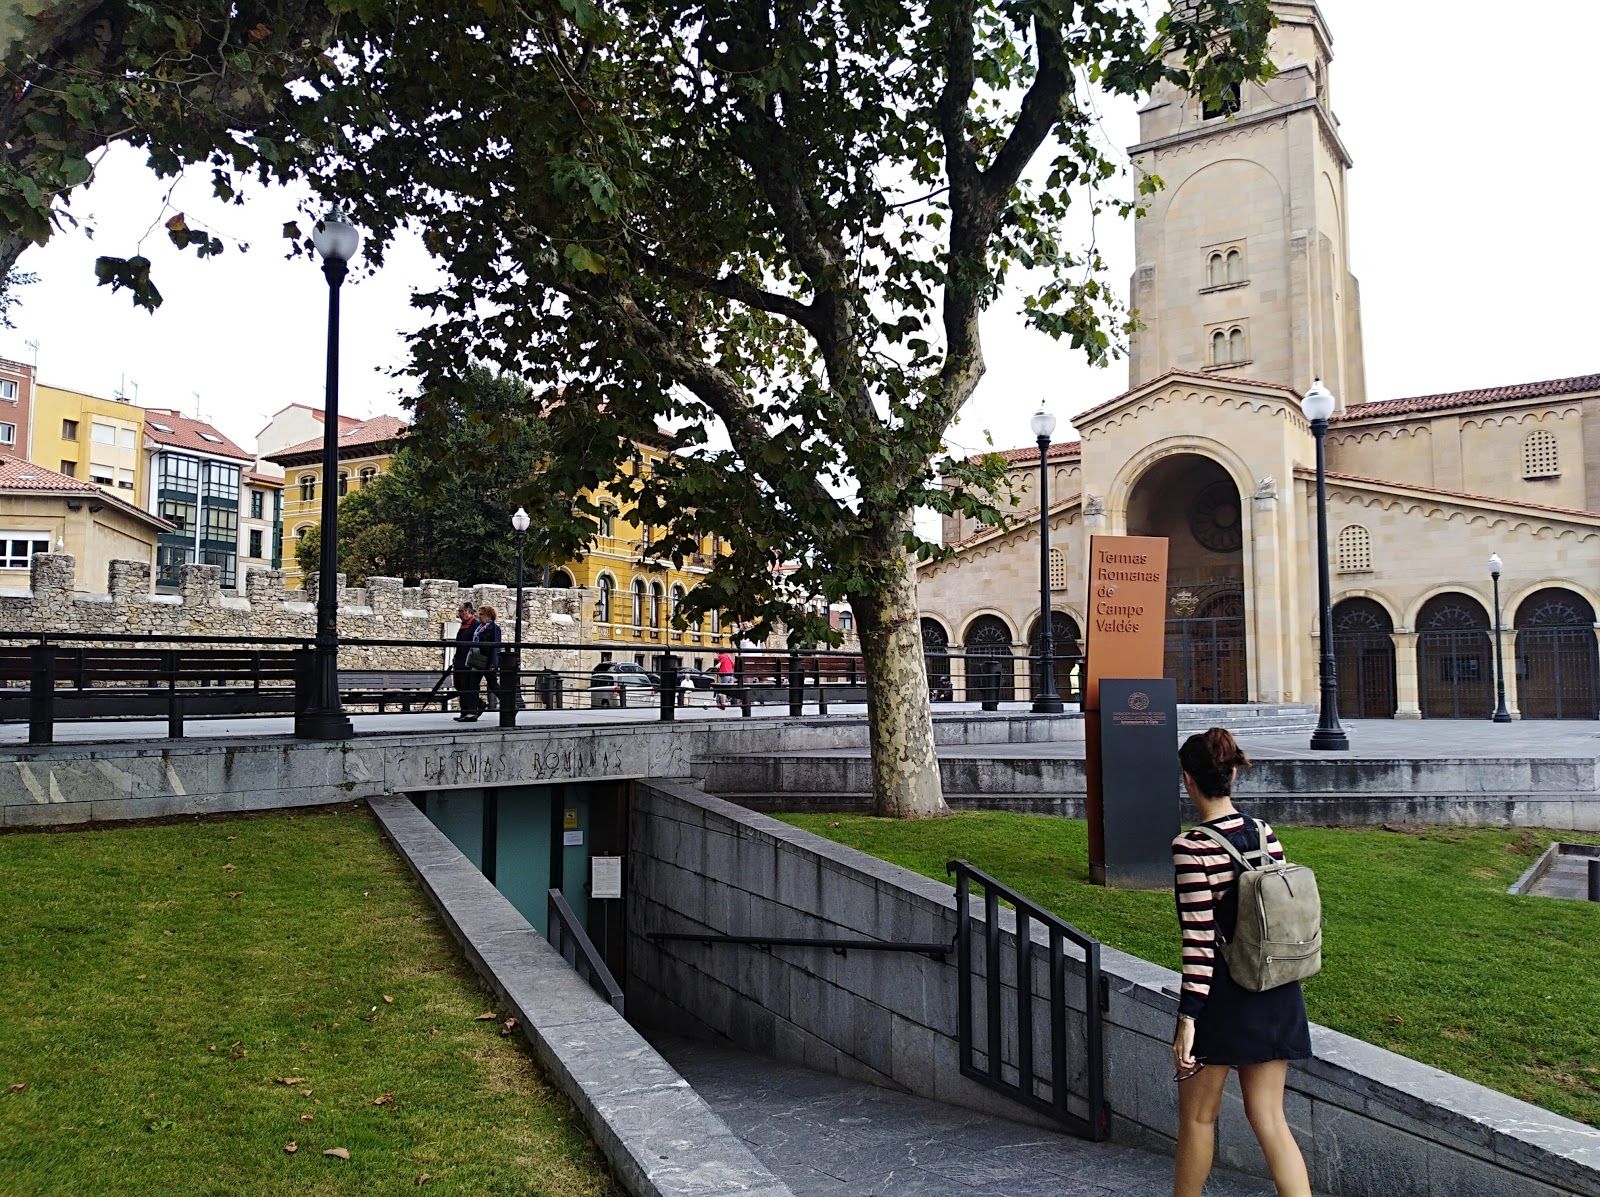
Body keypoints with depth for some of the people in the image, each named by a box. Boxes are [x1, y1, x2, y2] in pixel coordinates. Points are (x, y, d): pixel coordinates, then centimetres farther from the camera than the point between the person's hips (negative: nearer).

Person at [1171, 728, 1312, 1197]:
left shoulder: (1191, 847, -18)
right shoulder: (1264, 833, 2)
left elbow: (1199, 939, -19)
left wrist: (1187, 1018, -16)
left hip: (1224, 994, -6)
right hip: (1278, 992, 6)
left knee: (1197, 1116, 13)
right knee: (1269, 1115, 13)